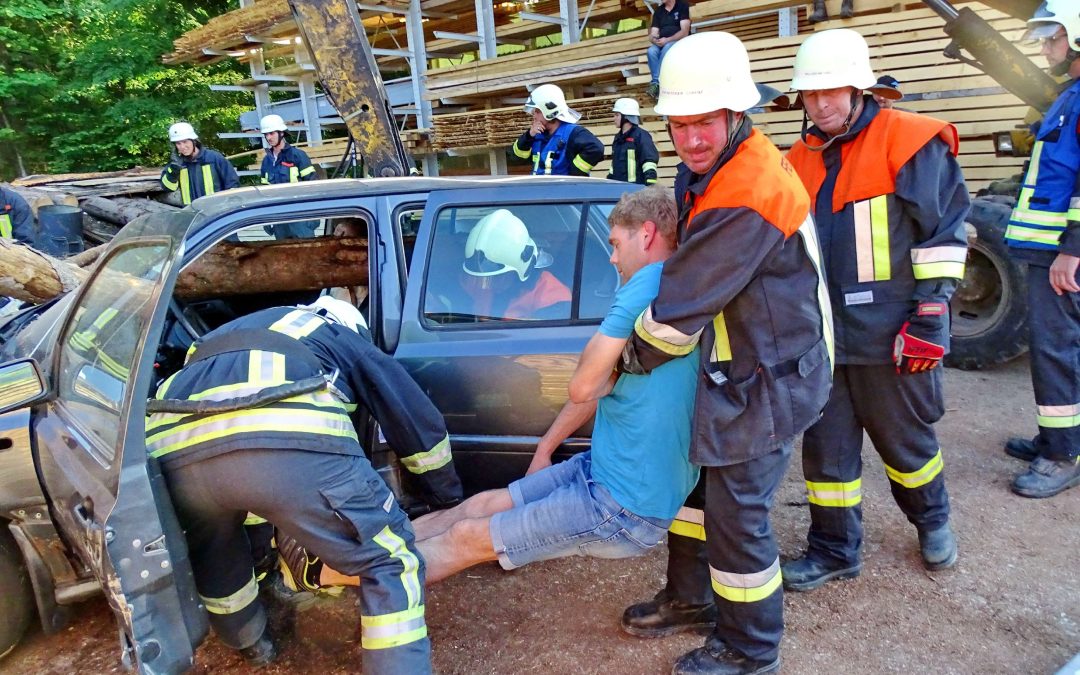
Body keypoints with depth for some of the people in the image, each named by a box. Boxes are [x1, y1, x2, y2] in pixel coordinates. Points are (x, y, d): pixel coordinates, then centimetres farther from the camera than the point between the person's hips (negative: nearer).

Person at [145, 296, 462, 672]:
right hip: (290, 441, -5)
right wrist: (451, 499, 48)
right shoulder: (348, 341, 32)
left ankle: (249, 642, 57)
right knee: (390, 562, 11)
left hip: (172, 450, 6)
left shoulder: (232, 332, 45)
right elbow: (419, 419, 32)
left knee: (210, 551, 38)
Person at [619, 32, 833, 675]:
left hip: (768, 381, -10)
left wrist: (634, 356, -8)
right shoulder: (718, 166, 4)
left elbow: (681, 306, -25)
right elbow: (697, 273, 19)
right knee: (704, 482, 20)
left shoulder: (745, 196, -29)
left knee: (737, 512, 2)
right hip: (737, 364, 10)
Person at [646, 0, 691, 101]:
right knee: (651, 51, -28)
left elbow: (685, 32, -11)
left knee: (667, 48, -36)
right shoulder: (658, 11, 13)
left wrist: (667, 40, -22)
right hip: (662, 44, 4)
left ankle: (655, 83, -40)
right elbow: (652, 35, 6)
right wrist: (655, 40, -17)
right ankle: (658, 84, -39)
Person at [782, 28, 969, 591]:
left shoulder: (910, 142, -6)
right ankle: (834, 549, 25)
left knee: (905, 440, 13)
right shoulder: (800, 162, 10)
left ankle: (932, 520, 41)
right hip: (822, 332, 5)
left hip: (891, 332, -4)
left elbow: (943, 233, -8)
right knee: (826, 446, 8)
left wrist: (931, 312, -13)